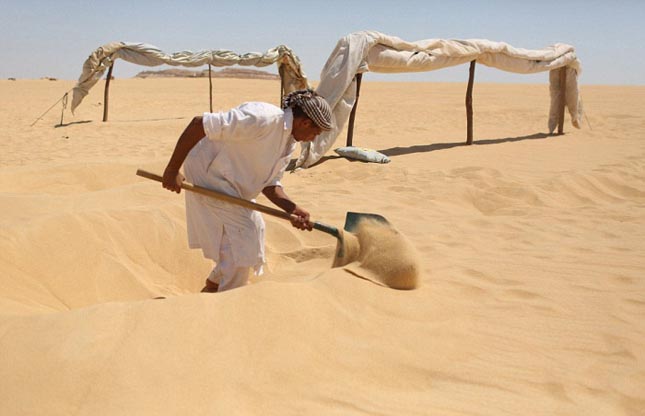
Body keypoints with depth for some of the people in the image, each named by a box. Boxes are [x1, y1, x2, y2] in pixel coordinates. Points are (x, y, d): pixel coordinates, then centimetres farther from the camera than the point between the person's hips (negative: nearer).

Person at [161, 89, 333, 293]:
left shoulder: (288, 142, 2)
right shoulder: (262, 118, -28)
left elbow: (270, 184, 4)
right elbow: (198, 124, -30)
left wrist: (292, 208, -15)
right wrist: (172, 170, -28)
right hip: (208, 174, -10)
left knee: (254, 229, 16)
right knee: (241, 238, -9)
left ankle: (211, 288, 31)